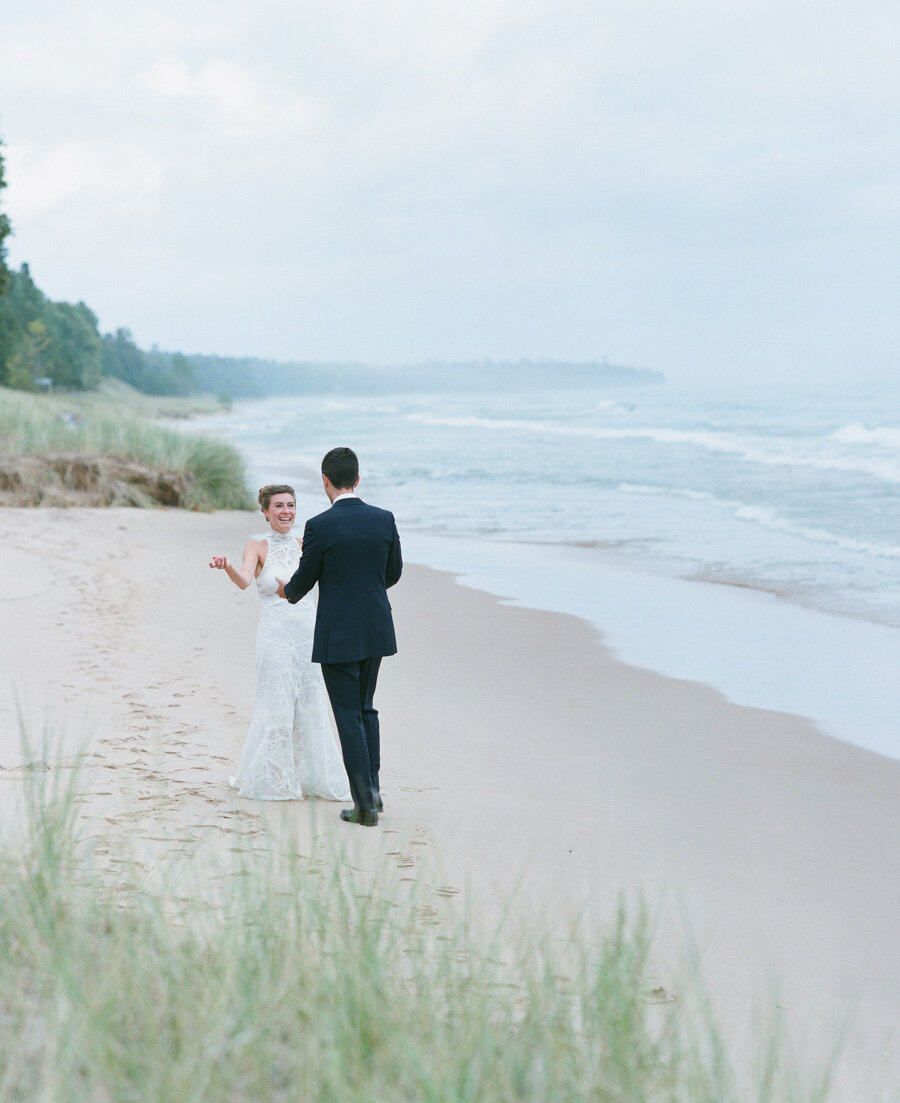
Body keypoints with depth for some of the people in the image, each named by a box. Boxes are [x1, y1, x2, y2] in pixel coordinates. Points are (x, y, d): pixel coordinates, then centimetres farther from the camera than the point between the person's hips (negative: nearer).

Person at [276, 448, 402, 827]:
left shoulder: (320, 526, -15)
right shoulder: (384, 520, -1)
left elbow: (304, 579, -4)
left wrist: (287, 590, 19)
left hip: (338, 635, -5)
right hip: (376, 629, 5)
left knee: (349, 716, 2)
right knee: (365, 708, 21)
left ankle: (365, 805, 3)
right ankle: (372, 791, 22)